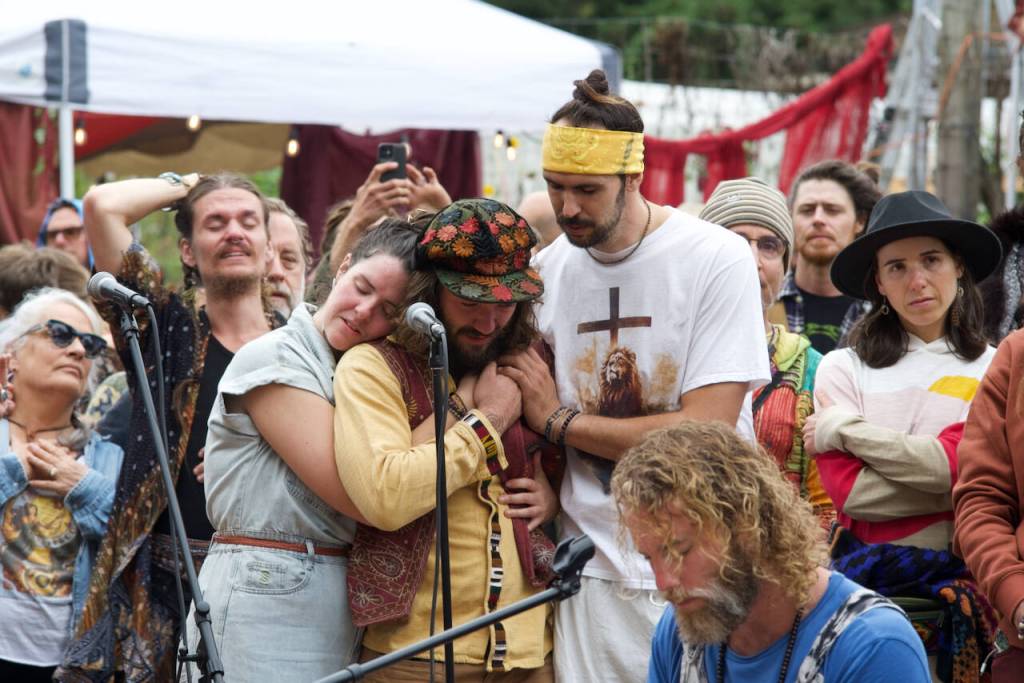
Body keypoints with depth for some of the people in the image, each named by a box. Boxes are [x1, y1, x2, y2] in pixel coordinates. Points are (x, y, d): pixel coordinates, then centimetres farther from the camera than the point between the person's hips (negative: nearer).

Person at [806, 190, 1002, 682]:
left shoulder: (994, 370, 6)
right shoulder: (844, 369, 6)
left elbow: (960, 464, -8)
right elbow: (847, 491, -4)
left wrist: (843, 428, -3)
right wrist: (955, 484, -8)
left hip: (962, 579, 1)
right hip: (866, 573, 0)